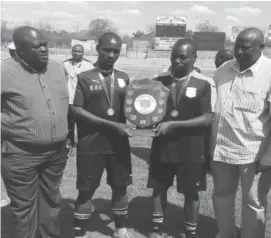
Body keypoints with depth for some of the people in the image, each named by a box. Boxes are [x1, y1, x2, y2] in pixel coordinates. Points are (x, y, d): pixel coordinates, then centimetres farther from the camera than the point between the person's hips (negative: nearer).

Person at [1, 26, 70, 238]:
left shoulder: (57, 68, 6)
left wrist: (65, 135, 15)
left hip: (57, 152, 5)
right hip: (21, 155, -5)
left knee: (51, 202, 21)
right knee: (24, 208, 8)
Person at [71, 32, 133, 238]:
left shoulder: (124, 78, 8)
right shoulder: (84, 78, -4)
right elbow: (76, 110, -12)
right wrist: (111, 125, -19)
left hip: (118, 143, 4)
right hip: (91, 144, -3)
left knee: (120, 187, 13)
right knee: (86, 190, 5)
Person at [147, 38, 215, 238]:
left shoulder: (204, 84, -9)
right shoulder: (160, 80, 1)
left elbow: (208, 118, -15)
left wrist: (174, 124, -23)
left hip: (191, 149, -3)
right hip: (162, 145, 3)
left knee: (191, 193, 10)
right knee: (159, 187, 13)